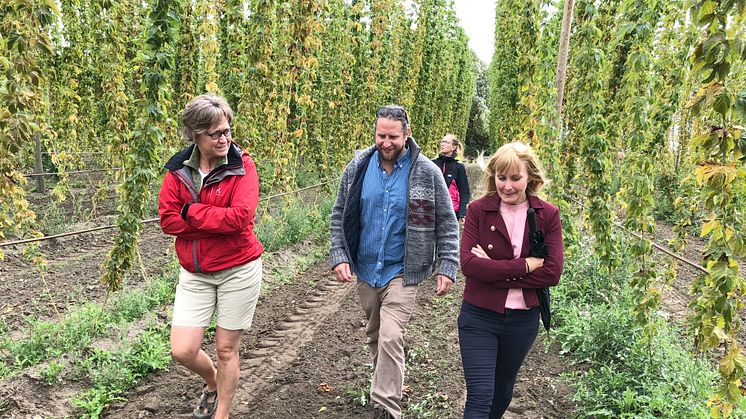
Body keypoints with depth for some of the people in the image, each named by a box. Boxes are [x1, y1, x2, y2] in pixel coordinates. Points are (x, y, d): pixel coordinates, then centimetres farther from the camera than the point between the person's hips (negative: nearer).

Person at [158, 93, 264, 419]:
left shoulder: (242, 165, -11)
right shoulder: (178, 169, -1)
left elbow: (241, 217, -23)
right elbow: (168, 220, -8)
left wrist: (191, 211, -14)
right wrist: (219, 222, -17)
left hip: (239, 270, -3)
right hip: (195, 274, 3)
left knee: (226, 349, 10)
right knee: (182, 351, 2)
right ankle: (213, 383, 37)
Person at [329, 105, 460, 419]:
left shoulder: (427, 173, -10)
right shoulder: (358, 167, -3)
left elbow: (446, 224, -5)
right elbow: (339, 215, 4)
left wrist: (447, 268, -11)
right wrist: (339, 257, -6)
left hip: (402, 272, -4)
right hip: (365, 269, 4)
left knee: (390, 338, -14)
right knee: (374, 335, 18)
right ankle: (387, 382, 41)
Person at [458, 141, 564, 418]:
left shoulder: (548, 215, -6)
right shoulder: (478, 210, -9)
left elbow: (552, 272, -15)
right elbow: (468, 264, -19)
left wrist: (494, 271, -19)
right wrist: (523, 265, -23)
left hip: (523, 319, 3)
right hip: (479, 316, -2)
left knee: (502, 390, 23)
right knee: (480, 396, -5)